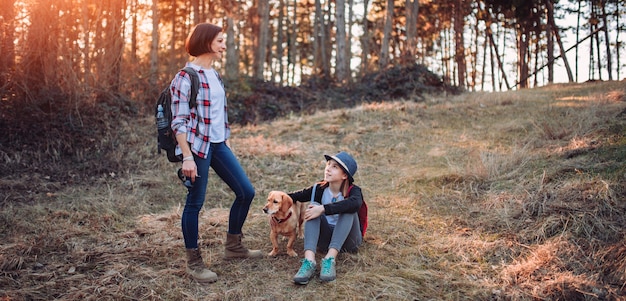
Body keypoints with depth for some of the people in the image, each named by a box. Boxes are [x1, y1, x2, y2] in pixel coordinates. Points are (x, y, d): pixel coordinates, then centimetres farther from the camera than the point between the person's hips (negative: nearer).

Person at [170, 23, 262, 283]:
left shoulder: (214, 75, 13)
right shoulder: (186, 76, -11)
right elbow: (179, 121, -14)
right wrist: (187, 157, -19)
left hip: (219, 145, 8)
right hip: (198, 146, -8)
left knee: (246, 192, 9)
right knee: (195, 202, 1)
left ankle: (233, 245, 26)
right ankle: (193, 262, 15)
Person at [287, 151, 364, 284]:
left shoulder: (353, 191, -12)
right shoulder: (319, 189, 0)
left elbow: (355, 203, -36)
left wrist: (323, 209, -41)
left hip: (347, 239, -2)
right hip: (325, 238, 3)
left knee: (348, 210, -29)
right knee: (313, 205, -23)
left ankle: (330, 259, -42)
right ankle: (309, 260, -42)